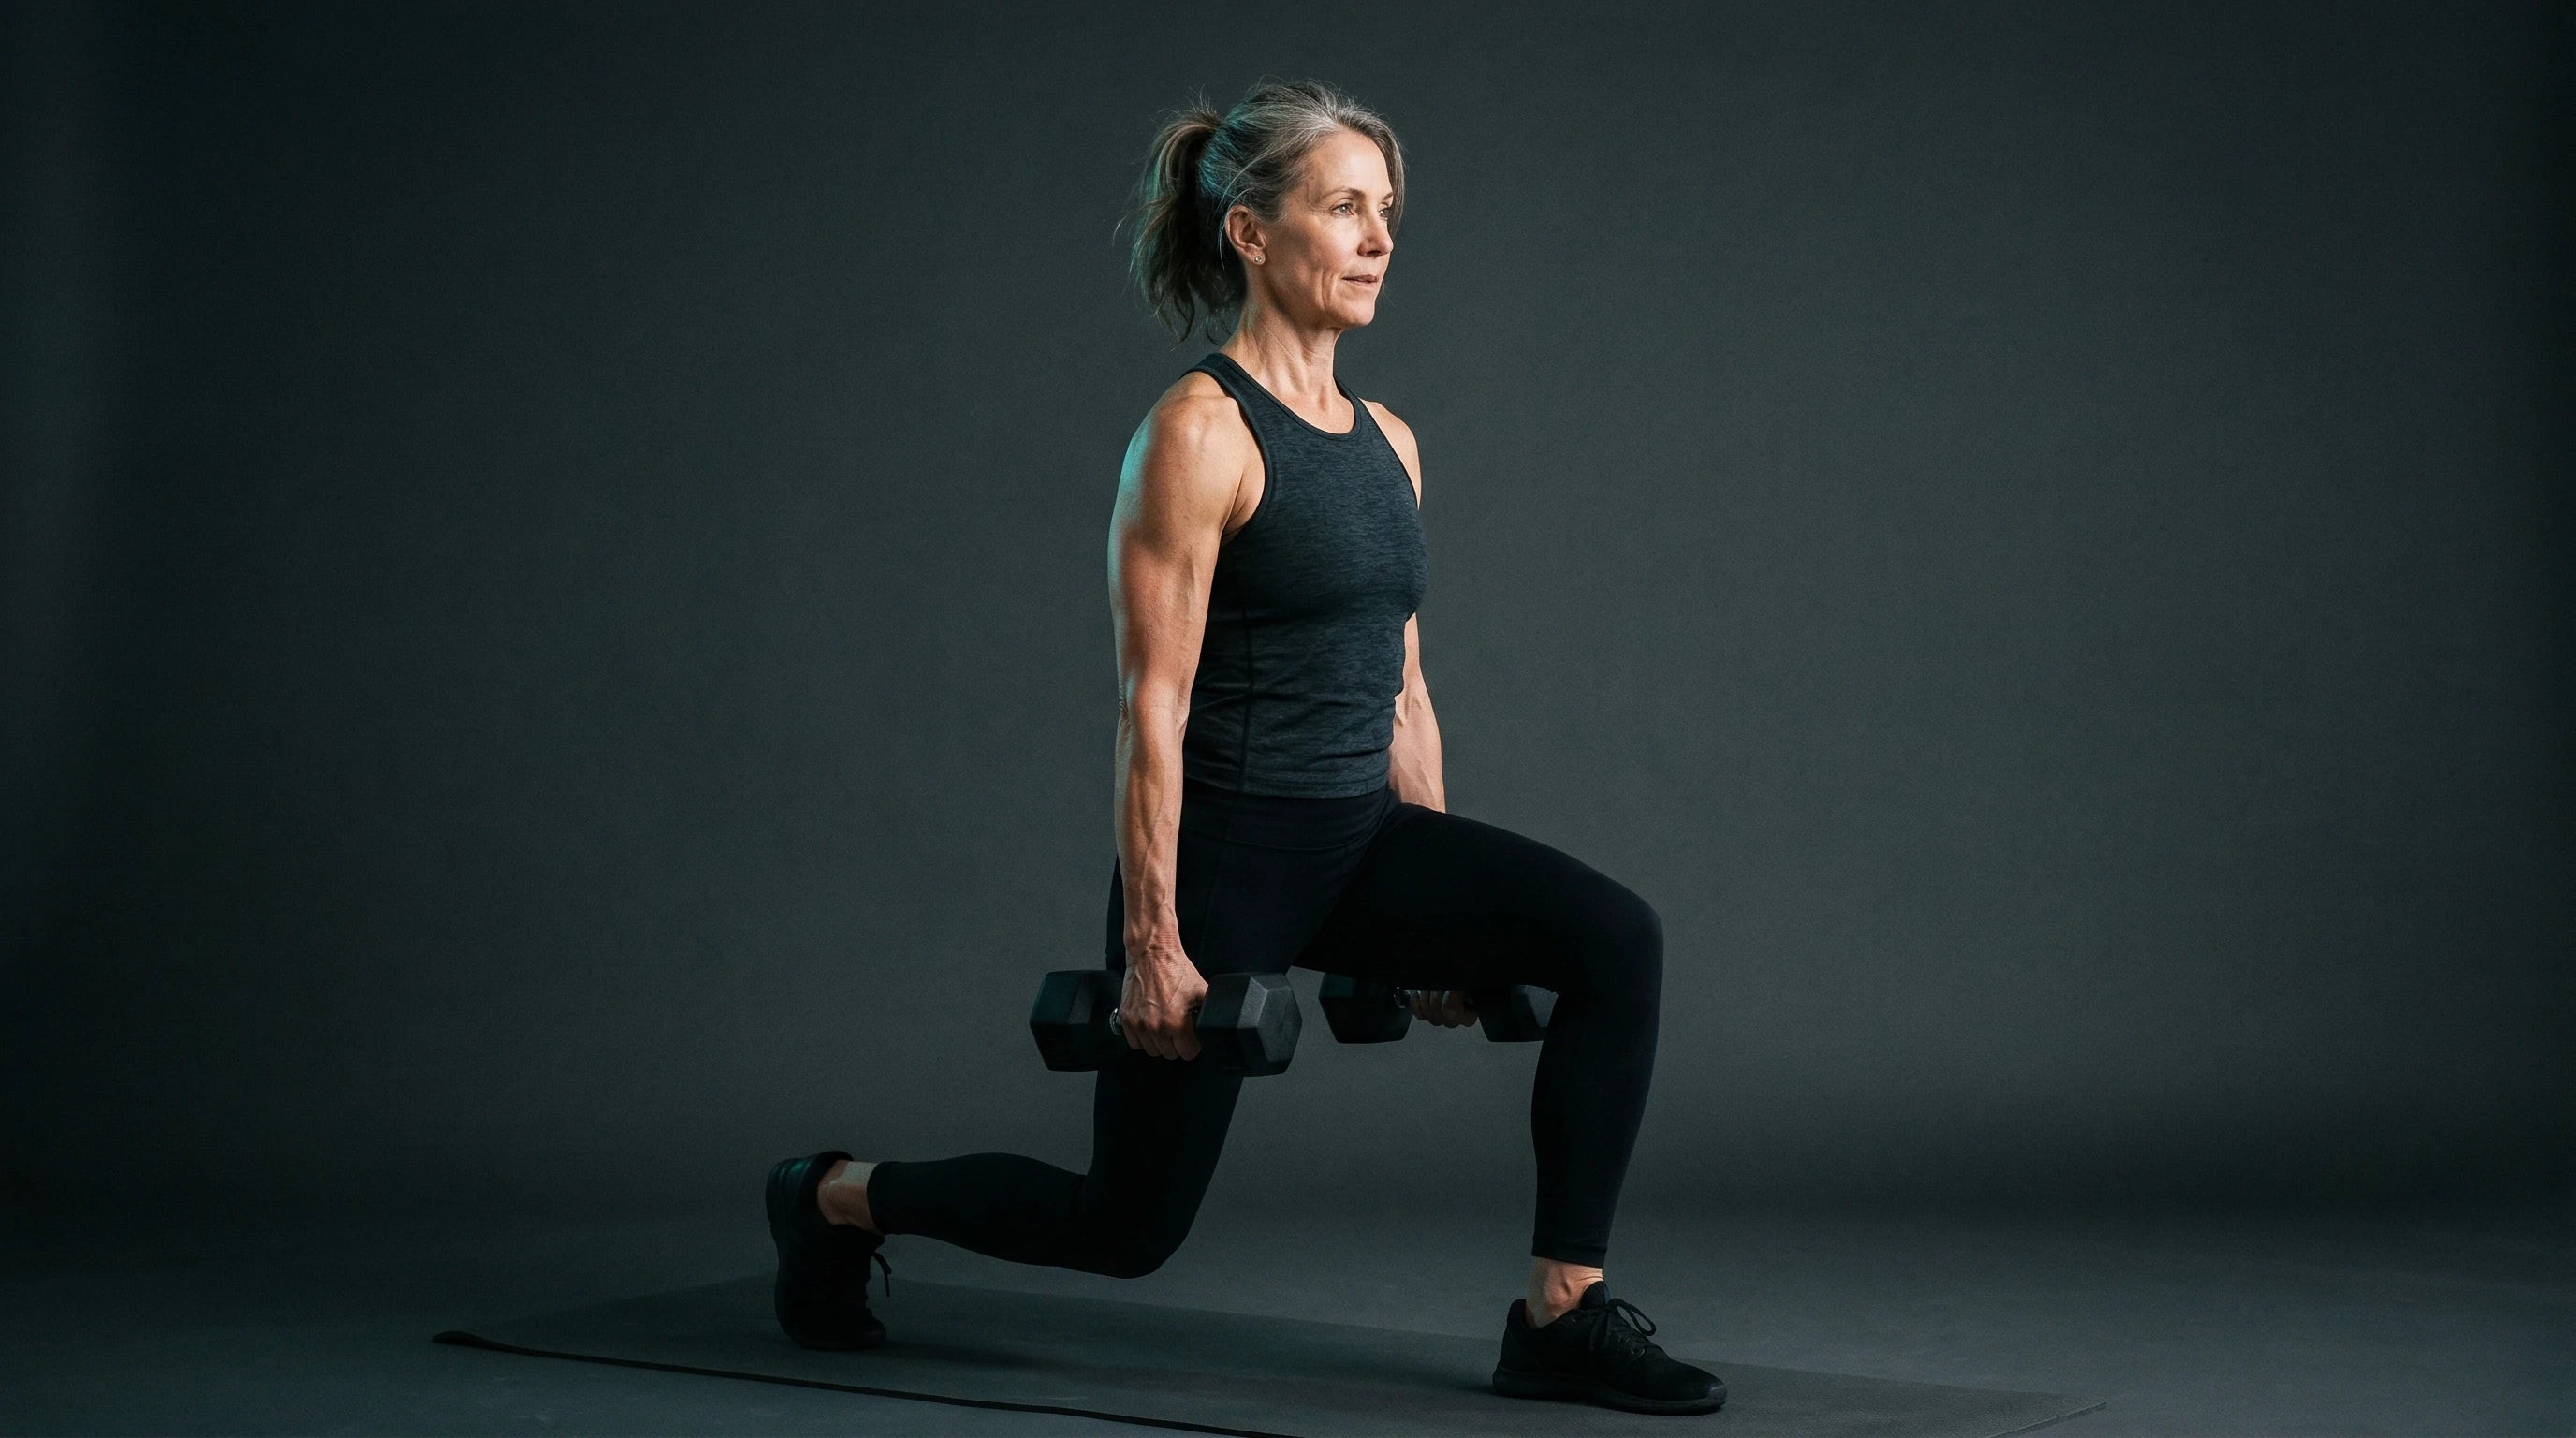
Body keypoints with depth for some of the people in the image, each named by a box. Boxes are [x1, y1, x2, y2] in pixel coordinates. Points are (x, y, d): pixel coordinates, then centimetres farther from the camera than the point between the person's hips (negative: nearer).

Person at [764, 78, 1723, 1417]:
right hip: (1225, 851, -7)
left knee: (1615, 939, -18)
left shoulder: (1387, 441, 9)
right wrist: (1152, 939, -19)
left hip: (1360, 841, 7)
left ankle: (1563, 1313, -11)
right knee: (1129, 1222, 7)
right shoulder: (1197, 430, -14)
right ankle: (840, 1197, 34)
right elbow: (1151, 704, -17)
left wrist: (1447, 914, 15)